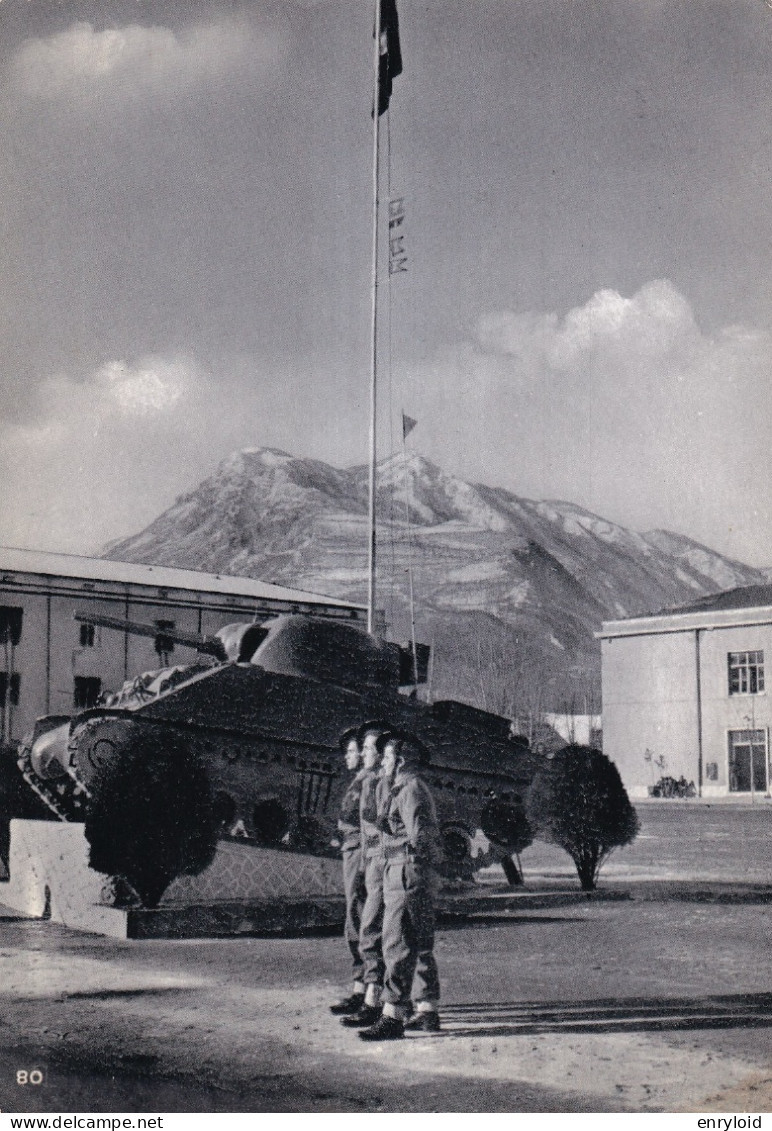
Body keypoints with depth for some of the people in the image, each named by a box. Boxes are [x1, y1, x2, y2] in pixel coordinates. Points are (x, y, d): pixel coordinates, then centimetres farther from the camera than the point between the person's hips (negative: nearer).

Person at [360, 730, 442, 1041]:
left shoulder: (410, 789, -12)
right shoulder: (414, 788, 19)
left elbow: (417, 836, -20)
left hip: (408, 874, -11)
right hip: (419, 875, 11)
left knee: (397, 945, -11)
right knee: (420, 946, 14)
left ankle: (393, 1017, -12)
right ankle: (427, 1012, 19)